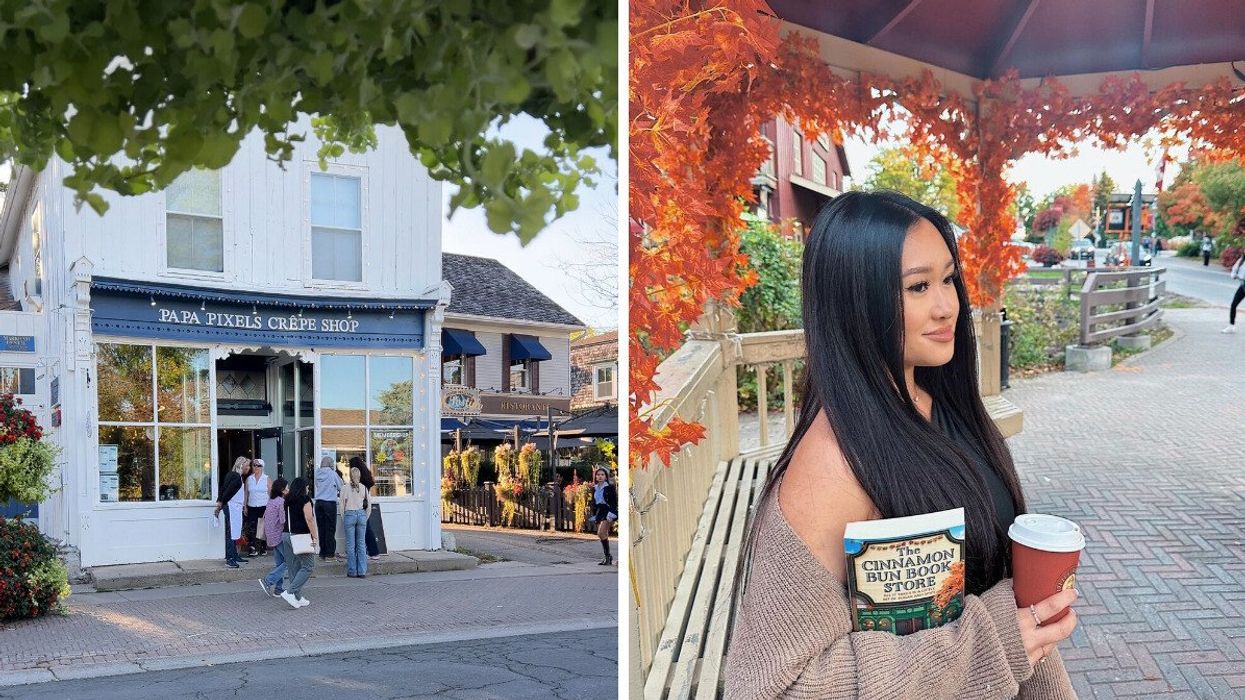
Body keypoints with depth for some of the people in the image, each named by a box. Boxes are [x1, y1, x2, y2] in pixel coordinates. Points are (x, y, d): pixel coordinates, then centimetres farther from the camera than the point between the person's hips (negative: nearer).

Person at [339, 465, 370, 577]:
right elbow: (368, 505, 6)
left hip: (349, 514, -2)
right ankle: (362, 571, 6)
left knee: (350, 544, 4)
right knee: (361, 543, 6)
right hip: (361, 514, 2)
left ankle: (352, 571, 6)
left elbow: (342, 505, 1)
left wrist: (343, 519, 12)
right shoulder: (364, 488, 2)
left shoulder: (346, 488, -4)